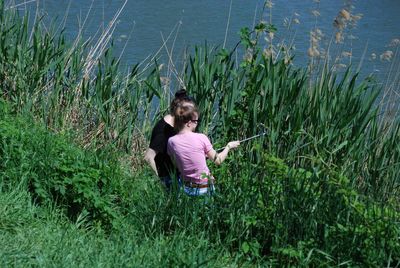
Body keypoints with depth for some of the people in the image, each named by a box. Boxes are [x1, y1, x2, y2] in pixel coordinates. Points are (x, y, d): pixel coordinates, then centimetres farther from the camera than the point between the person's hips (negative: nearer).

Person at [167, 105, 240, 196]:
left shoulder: (172, 141, -5)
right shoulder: (201, 138, -13)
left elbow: (176, 164, 9)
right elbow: (218, 161, -2)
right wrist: (228, 146, 15)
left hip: (186, 189, 4)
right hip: (205, 188, -4)